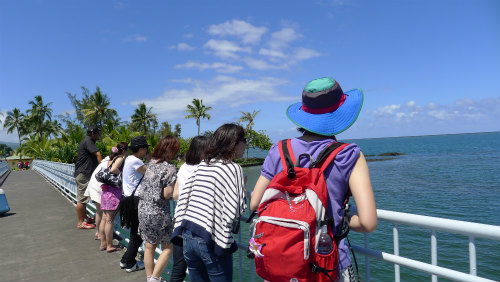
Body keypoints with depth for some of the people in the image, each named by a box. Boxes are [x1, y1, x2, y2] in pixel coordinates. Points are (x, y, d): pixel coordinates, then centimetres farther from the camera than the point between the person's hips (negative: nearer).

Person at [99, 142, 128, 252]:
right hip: (114, 191, -8)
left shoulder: (111, 159, 16)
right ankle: (109, 246, 7)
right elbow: (113, 169, -24)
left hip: (106, 190, 8)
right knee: (110, 219, -1)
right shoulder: (120, 158, -9)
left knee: (104, 218, 13)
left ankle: (103, 243, 23)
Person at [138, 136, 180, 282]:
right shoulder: (170, 168, -17)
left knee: (149, 246, 18)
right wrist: (173, 183, -2)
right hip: (158, 214, -7)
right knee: (167, 248, 10)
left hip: (144, 209, 7)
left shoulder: (151, 163, 4)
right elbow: (166, 195, -15)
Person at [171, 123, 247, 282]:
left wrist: (179, 229, 15)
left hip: (188, 237, 7)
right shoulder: (234, 168, -9)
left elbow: (183, 198, 9)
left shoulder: (201, 166, 9)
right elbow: (234, 211, -17)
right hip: (211, 243, -6)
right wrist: (244, 191, 0)